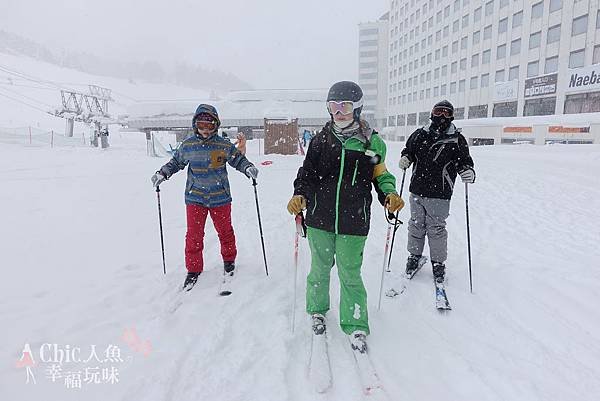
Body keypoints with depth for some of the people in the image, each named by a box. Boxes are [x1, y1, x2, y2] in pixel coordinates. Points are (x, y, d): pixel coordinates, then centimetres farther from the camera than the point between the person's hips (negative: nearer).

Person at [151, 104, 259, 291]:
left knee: (225, 231, 13)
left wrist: (248, 168, -16)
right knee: (194, 235, 2)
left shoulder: (224, 145, -6)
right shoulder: (187, 145, 0)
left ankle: (229, 260, 37)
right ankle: (193, 269, 18)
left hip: (220, 197, -1)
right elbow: (176, 162, 15)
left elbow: (238, 159, 4)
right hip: (194, 198, 1)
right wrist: (162, 173, 3)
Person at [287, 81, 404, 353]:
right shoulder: (321, 139, 5)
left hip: (353, 221, -2)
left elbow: (380, 175, 10)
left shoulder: (372, 142, 3)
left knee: (350, 274, 3)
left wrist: (390, 194, -9)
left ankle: (355, 326, 21)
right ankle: (317, 310, 41)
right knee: (320, 267, 17)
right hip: (320, 218, 2)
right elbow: (307, 172, 6)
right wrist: (299, 195, -12)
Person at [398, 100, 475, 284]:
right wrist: (405, 158, -3)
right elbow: (408, 150, 20)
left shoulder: (457, 139, 1)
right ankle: (414, 256, 30)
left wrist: (468, 172, -18)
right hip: (417, 191, 3)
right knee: (416, 225, 13)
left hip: (439, 195, -3)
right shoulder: (420, 134, 7)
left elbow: (464, 161, 4)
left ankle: (438, 263, 20)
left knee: (436, 229, 4)